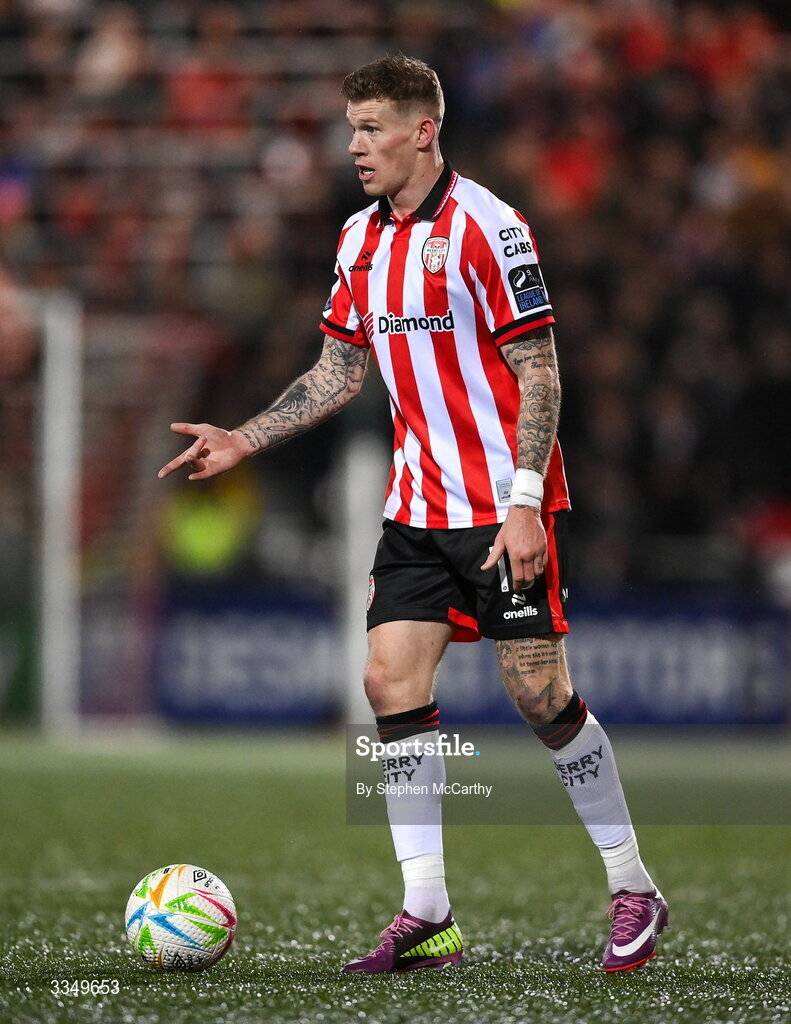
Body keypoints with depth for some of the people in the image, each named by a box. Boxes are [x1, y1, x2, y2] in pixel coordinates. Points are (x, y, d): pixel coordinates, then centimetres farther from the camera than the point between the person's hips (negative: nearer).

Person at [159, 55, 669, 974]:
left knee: (538, 692, -6)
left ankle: (633, 891, 9)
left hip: (505, 508, -7)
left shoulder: (486, 228, -13)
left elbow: (538, 373, -14)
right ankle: (426, 916, 0)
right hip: (418, 508, 7)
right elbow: (338, 372, 18)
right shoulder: (361, 240, 9)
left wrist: (524, 504, -21)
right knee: (392, 681, -3)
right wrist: (243, 441, 8)